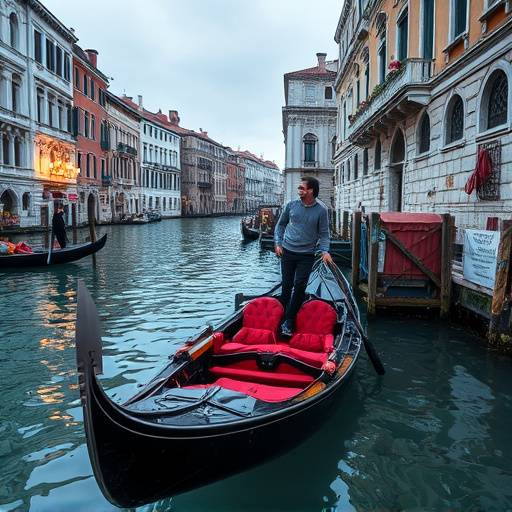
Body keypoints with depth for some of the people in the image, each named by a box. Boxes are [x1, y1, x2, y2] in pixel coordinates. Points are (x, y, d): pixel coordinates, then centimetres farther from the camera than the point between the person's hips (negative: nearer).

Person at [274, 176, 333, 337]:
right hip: (287, 251, 2)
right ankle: (281, 317, 20)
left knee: (300, 286, -3)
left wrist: (325, 251, -16)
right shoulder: (291, 205, 0)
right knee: (286, 285, 7)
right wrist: (278, 243, 2)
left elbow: (324, 233, -1)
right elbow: (281, 224, 12)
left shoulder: (321, 210, -6)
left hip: (306, 255, -1)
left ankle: (288, 323, 6)